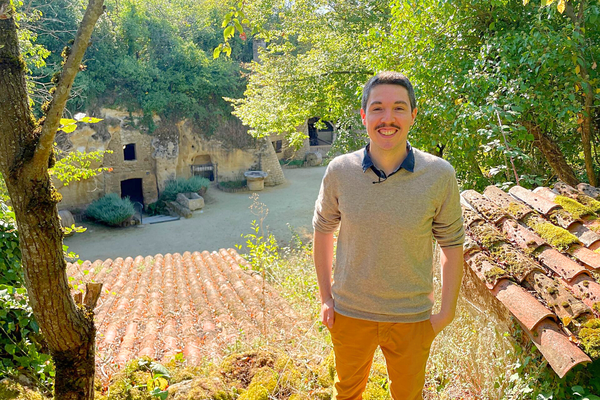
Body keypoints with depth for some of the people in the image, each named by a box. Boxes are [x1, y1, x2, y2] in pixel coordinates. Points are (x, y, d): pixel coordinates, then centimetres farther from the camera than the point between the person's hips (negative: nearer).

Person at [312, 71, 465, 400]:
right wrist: (325, 297, 3)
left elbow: (452, 244, -4)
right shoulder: (339, 171, -13)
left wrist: (446, 311, -2)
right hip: (349, 312, 1)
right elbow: (322, 231, 1)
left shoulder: (439, 176, -15)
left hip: (412, 319, 0)